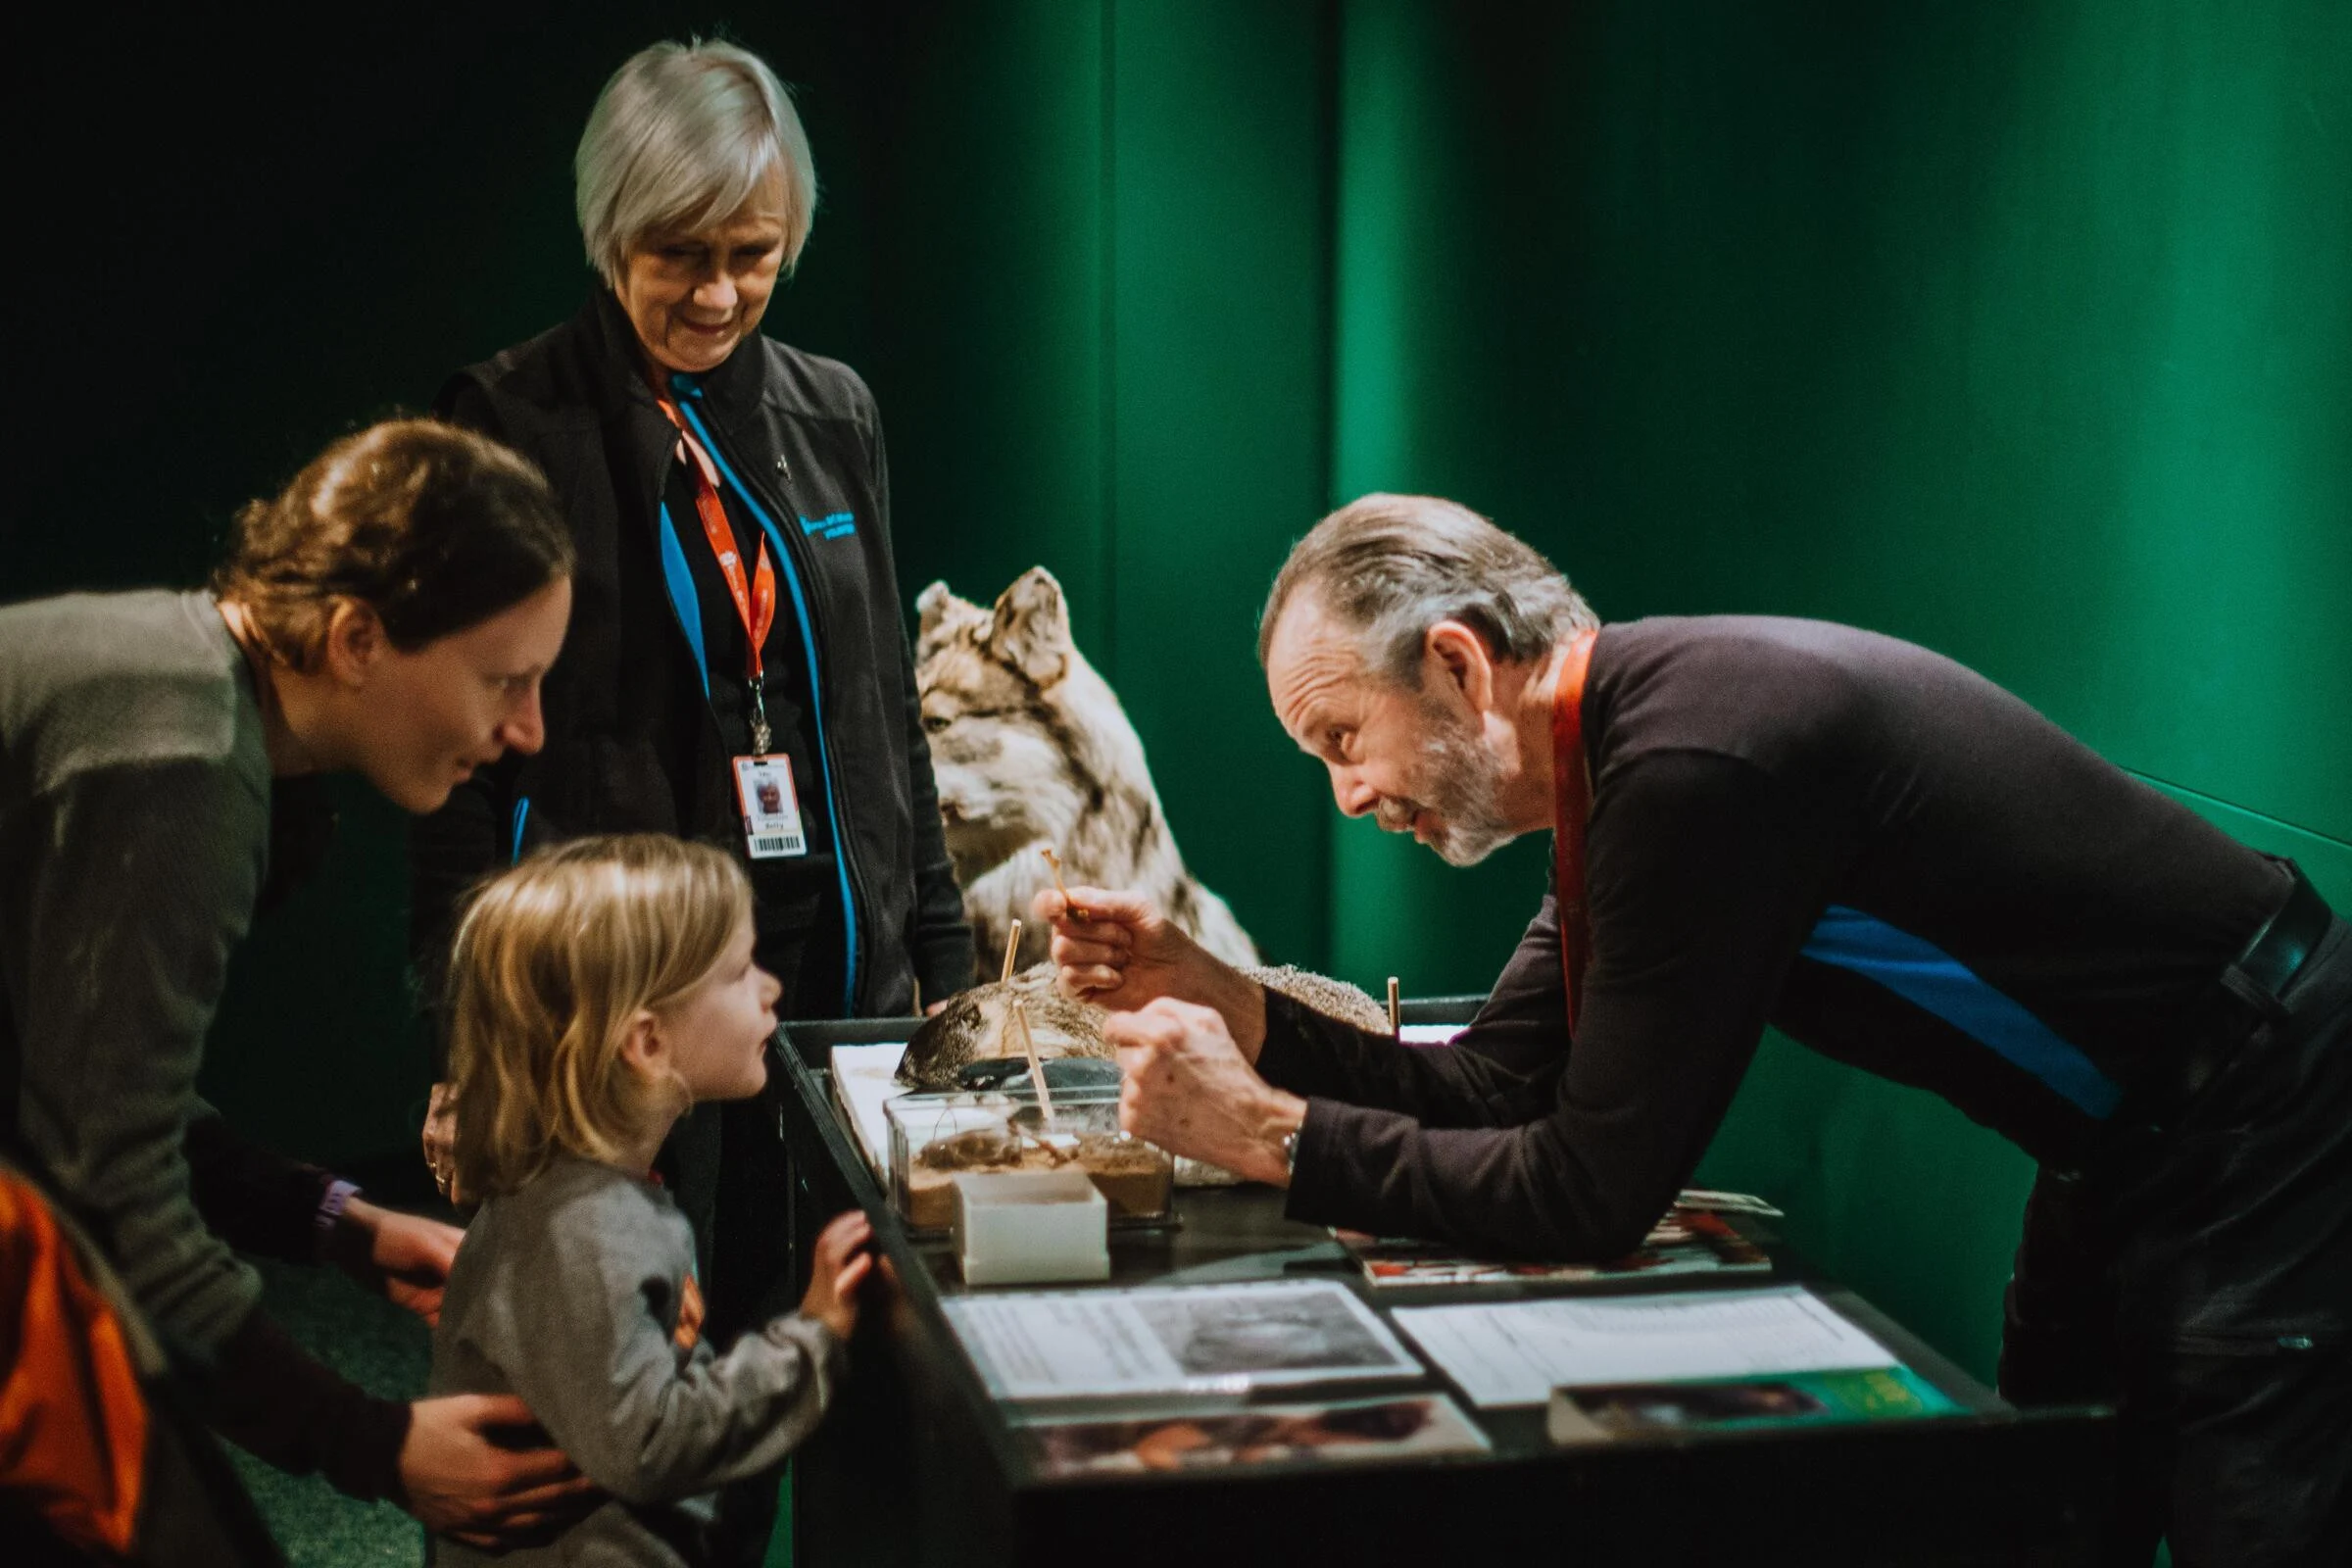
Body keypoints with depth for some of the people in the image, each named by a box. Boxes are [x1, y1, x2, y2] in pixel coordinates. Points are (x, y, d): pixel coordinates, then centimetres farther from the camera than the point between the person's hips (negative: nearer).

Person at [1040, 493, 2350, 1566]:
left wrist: (1270, 1135, -20)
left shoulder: (1696, 759, -29)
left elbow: (1595, 1193, -25)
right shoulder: (1620, 746, 2)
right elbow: (1501, 1088, 5)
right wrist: (1230, 1007, -6)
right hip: (2130, 1150, 10)